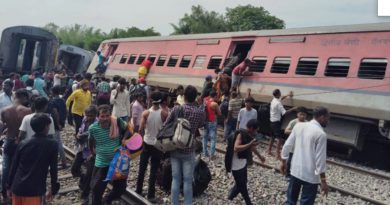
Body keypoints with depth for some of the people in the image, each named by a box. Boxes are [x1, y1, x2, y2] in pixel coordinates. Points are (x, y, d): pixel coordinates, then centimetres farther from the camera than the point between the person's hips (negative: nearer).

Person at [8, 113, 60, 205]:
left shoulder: (23, 144, 4)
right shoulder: (52, 144, -7)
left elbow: (14, 167, 8)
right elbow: (53, 169, -4)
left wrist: (9, 186, 19)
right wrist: (54, 189, 5)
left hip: (17, 188, 5)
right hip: (35, 190, -4)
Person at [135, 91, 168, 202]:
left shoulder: (146, 113, -11)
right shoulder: (164, 114, -12)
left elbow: (141, 129, -14)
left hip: (147, 143, 1)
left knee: (142, 169, 15)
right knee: (153, 171, 6)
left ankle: (138, 191, 26)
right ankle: (151, 195, 10)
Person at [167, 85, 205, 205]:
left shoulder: (177, 109, -7)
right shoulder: (200, 112, -8)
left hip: (174, 149, 2)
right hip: (188, 151, -2)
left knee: (175, 179, 12)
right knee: (187, 181, 8)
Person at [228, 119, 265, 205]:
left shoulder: (249, 135, 2)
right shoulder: (241, 134, -25)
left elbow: (251, 147, 20)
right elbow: (236, 148, -38)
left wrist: (259, 156, 30)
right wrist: (250, 144, -39)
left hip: (243, 163, 9)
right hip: (236, 165, -9)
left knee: (243, 182, 21)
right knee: (242, 185, 6)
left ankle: (231, 196, 40)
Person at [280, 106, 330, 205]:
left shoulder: (298, 126, 0)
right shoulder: (321, 134, -17)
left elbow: (287, 146, 5)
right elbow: (320, 158, -17)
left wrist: (283, 161, 18)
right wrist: (323, 180, -10)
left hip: (295, 170, 5)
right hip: (311, 175, -5)